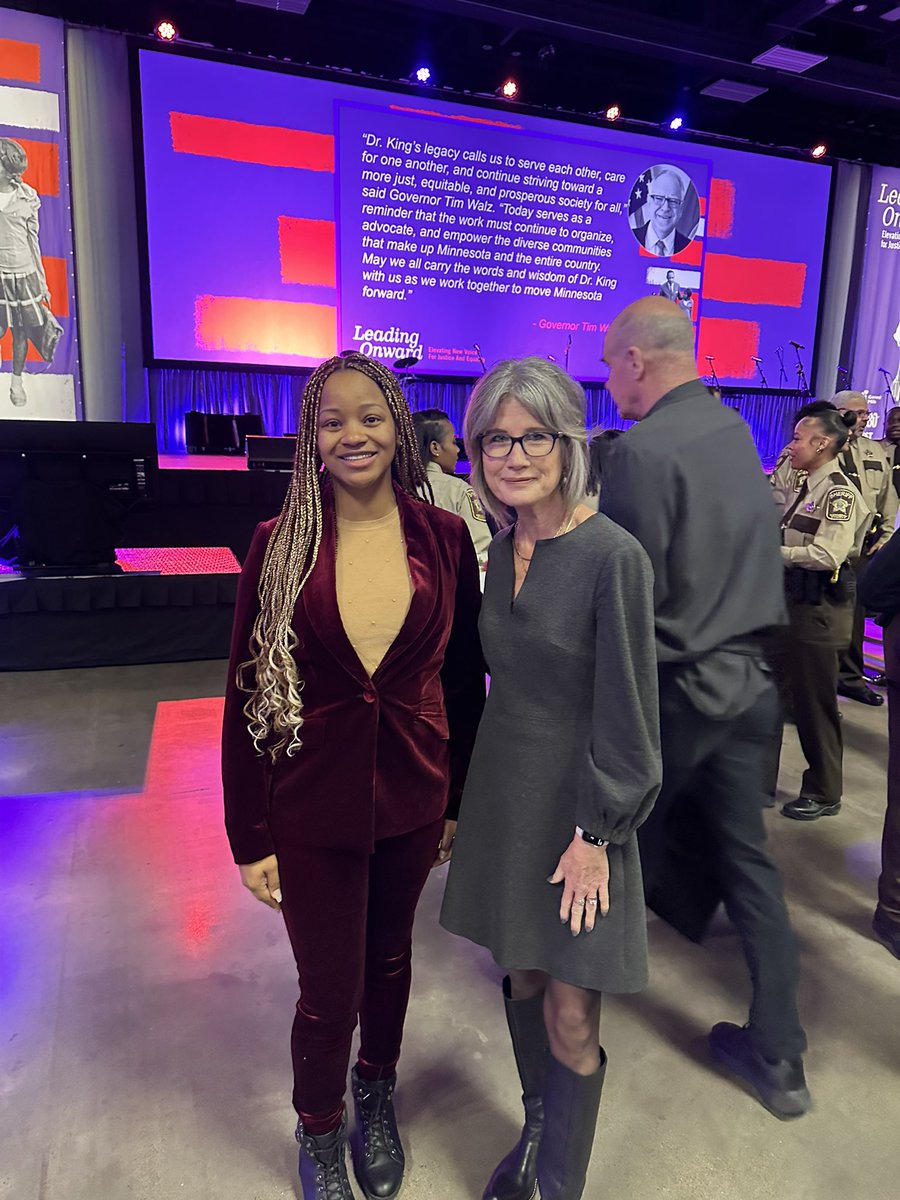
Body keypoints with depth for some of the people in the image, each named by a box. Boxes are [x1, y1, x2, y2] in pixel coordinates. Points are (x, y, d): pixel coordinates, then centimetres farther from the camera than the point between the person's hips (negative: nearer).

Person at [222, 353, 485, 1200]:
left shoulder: (444, 538, -5)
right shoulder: (280, 543, -8)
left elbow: (465, 677, 2)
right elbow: (246, 693, -6)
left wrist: (461, 799, 5)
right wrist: (250, 836, -5)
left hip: (413, 797, 2)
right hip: (311, 806, -1)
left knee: (389, 961, 22)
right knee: (329, 992, 11)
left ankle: (377, 1097, 53)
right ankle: (318, 1132, 44)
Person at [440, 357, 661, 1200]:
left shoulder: (613, 557, -19)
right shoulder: (503, 549, 2)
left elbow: (625, 713, -16)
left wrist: (594, 833, -13)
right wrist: (468, 795, 13)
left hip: (576, 806, -6)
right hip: (502, 790, 6)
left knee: (570, 1018, 4)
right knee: (520, 976, 20)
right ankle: (537, 1129, 44)